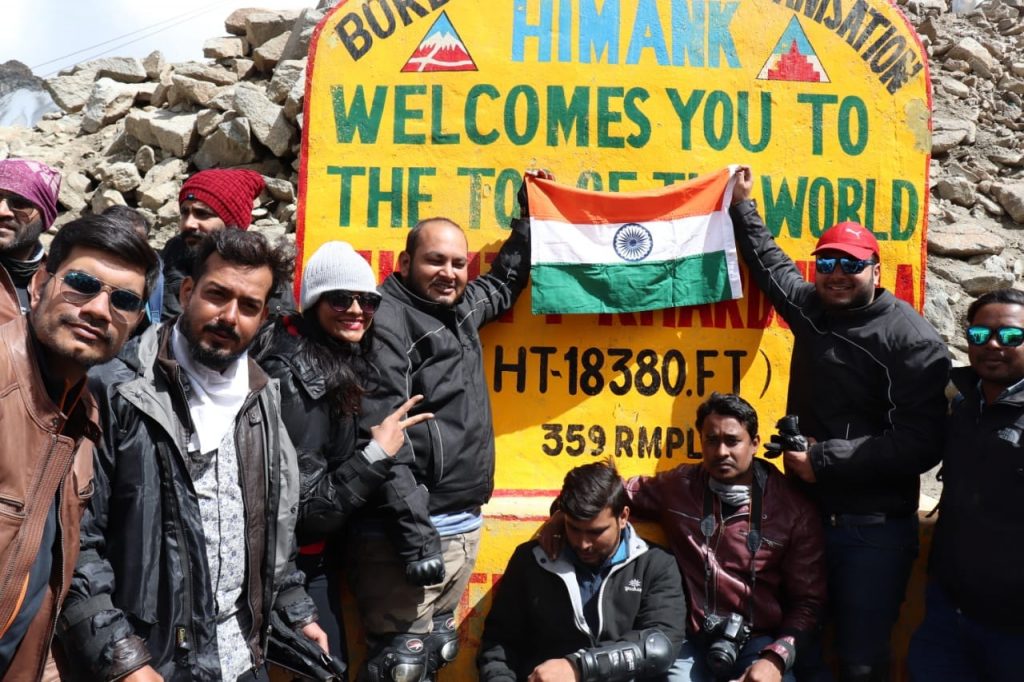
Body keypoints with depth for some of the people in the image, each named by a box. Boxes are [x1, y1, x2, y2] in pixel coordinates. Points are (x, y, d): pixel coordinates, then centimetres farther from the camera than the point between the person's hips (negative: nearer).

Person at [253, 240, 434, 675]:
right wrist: (377, 453, -22)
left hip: (319, 555, 9)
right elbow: (306, 507, -26)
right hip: (296, 564, -9)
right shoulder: (293, 377, -25)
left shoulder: (341, 363, 3)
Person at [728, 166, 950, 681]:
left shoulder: (913, 341, -14)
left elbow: (920, 445, -21)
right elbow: (770, 262, 25)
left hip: (875, 530, -6)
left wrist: (824, 459, -20)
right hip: (806, 513, 6)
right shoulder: (810, 307, 5)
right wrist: (742, 206, 29)